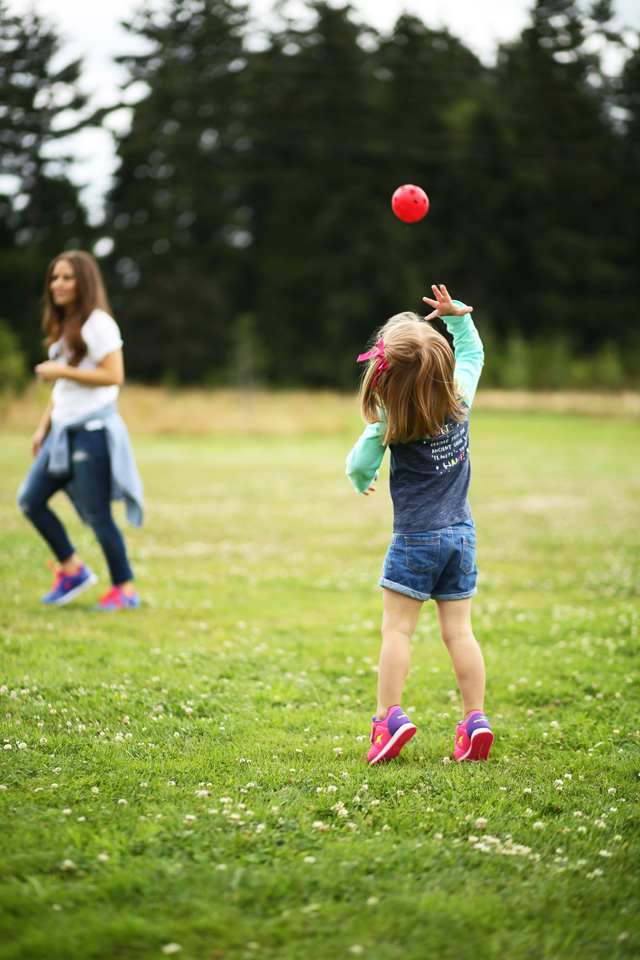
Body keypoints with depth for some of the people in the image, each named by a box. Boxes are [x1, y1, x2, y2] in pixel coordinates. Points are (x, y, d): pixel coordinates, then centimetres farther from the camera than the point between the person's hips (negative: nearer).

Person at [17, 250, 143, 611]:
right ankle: (73, 570, 15)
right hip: (63, 430, 9)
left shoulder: (98, 323, -11)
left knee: (97, 514, -5)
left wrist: (61, 371, -17)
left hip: (92, 430, -9)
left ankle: (126, 589, 6)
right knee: (30, 500, 4)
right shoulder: (63, 327, 16)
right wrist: (44, 426, 16)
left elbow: (113, 376, -19)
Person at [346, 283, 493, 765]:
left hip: (416, 536, -5)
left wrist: (363, 484, 15)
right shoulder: (460, 394, -2)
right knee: (459, 631, 7)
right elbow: (472, 350, 19)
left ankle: (390, 715, -2)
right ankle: (475, 717, 3)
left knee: (397, 628, 2)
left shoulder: (392, 422, -15)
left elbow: (359, 467, -6)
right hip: (461, 532, 5)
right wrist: (458, 314, 11)